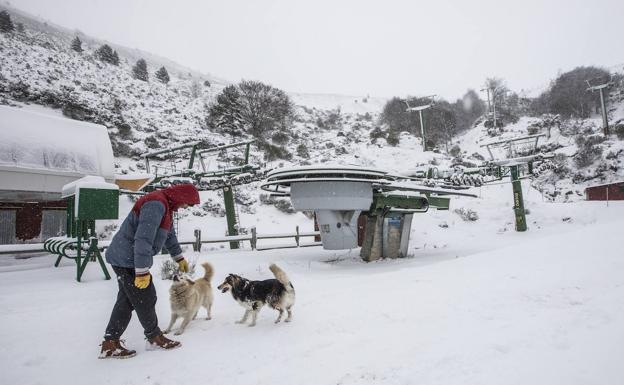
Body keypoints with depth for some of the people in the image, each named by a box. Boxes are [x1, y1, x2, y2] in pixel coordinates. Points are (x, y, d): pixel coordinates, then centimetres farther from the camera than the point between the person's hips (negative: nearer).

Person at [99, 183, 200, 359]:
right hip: (129, 260, -10)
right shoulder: (156, 204, -23)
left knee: (126, 301, 14)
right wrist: (143, 272, -27)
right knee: (145, 299, 3)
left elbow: (169, 234, 26)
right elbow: (143, 239, -29)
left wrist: (179, 258, 36)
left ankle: (110, 344, 20)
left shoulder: (165, 205, 12)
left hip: (123, 258, 10)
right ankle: (155, 338, 20)